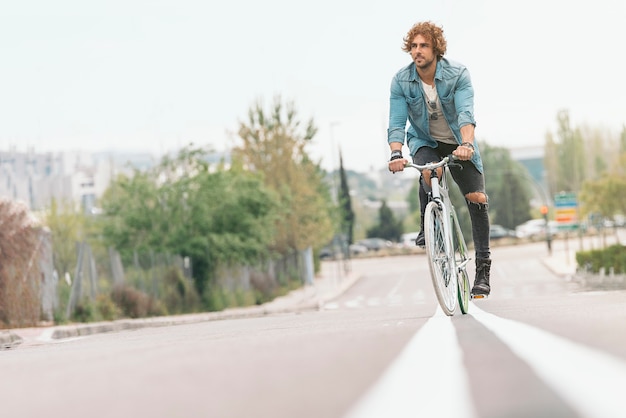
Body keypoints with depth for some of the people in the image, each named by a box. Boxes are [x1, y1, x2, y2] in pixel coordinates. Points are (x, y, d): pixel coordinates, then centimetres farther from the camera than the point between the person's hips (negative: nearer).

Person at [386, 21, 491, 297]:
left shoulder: (458, 75, -21)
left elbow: (466, 113, -33)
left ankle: (483, 267, -1)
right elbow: (396, 122, -21)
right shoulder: (401, 81, -17)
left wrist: (466, 144, -51)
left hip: (458, 143, 0)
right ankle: (427, 227, -11)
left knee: (477, 197, -10)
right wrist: (396, 154, -39)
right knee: (430, 172, -35)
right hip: (424, 141, 0)